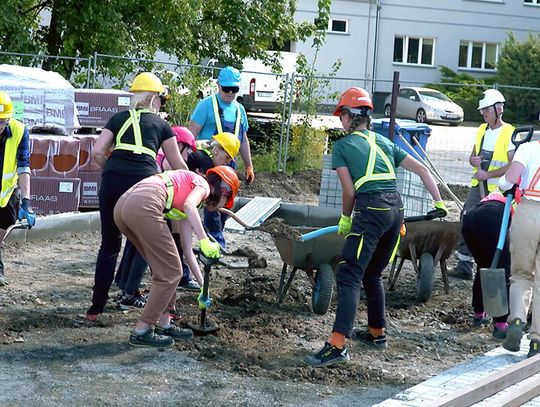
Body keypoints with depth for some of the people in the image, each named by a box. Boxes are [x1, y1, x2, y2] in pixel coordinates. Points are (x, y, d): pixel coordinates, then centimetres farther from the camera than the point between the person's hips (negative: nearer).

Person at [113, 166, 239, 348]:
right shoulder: (203, 185, 14)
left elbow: (186, 249, 38)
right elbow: (189, 205, -13)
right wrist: (205, 241, -15)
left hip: (123, 205, 9)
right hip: (144, 205, -9)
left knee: (163, 269, 21)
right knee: (170, 272, 1)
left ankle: (164, 324, 26)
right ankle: (141, 332, 3)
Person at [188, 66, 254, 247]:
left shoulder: (239, 109, 14)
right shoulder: (207, 105, -6)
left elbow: (243, 140, 22)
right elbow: (192, 133, -9)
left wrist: (249, 166, 21)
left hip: (229, 163, 7)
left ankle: (214, 239, 17)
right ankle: (218, 242, -11)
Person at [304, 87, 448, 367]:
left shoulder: (342, 146, 6)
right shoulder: (384, 143, 22)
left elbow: (349, 191, 2)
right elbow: (422, 170, 20)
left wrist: (345, 219, 18)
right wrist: (439, 202, 23)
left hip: (371, 210, -7)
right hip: (396, 209, 7)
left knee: (349, 276, -11)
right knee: (372, 274, 23)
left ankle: (337, 345, -21)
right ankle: (377, 333, 32)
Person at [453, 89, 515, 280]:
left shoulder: (509, 133, -10)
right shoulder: (481, 130, 13)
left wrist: (488, 174, -18)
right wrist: (474, 160, -1)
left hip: (498, 190, -7)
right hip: (478, 185, 7)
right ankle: (464, 265, 10)